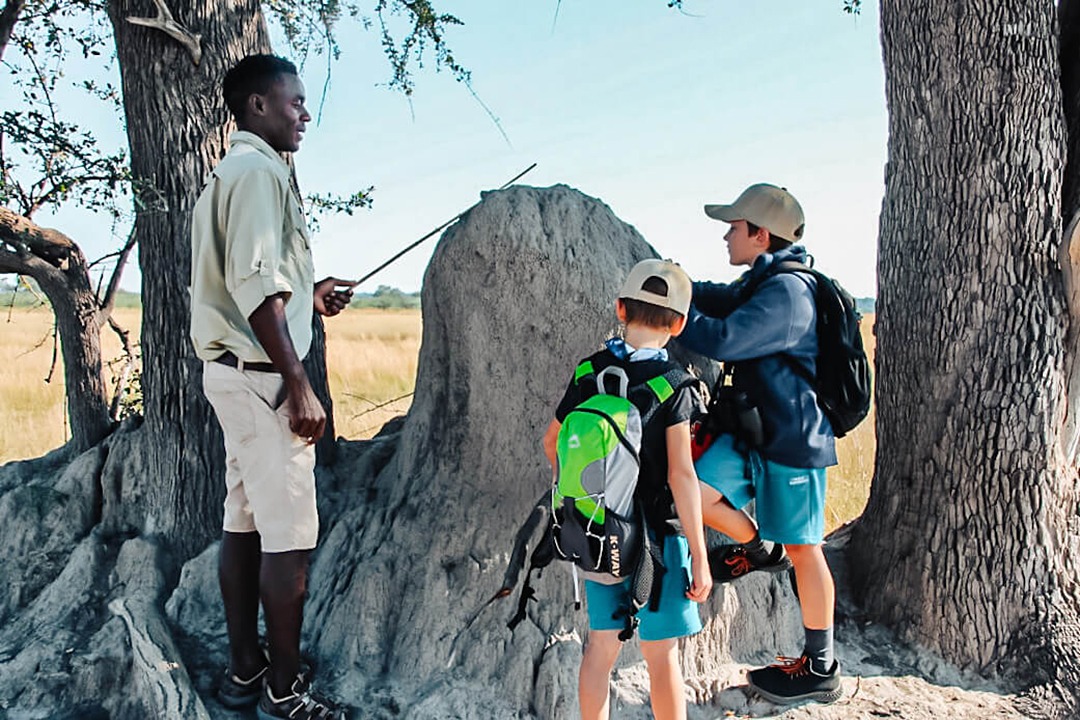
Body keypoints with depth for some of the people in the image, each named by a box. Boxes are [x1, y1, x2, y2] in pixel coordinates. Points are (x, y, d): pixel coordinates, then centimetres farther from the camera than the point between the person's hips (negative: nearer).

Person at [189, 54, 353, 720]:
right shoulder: (261, 171, -13)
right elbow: (255, 287, -22)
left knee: (245, 524, 14)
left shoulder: (231, 173, 19)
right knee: (290, 537, -4)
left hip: (235, 372, 11)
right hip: (262, 374, -11)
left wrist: (308, 295, 23)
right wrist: (299, 387, -22)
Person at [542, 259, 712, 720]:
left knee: (600, 646, 16)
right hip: (655, 534, -4)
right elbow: (680, 473, -18)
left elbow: (552, 442, 8)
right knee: (661, 654, 9)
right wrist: (699, 556, -12)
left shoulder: (590, 371, -1)